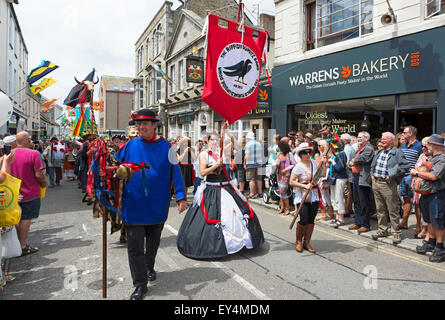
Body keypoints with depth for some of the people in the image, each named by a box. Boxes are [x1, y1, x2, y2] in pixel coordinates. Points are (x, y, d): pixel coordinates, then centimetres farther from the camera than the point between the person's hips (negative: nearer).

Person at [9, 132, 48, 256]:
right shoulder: (33, 154, -17)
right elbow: (39, 174, -19)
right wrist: (44, 183, -1)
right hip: (30, 193, -5)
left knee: (18, 219, 19)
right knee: (26, 219, 4)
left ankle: (19, 244, 30)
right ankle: (23, 247, 12)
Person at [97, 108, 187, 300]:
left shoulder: (165, 147, -4)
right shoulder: (130, 146, -4)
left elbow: (175, 172, -2)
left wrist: (180, 197, -10)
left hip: (157, 205, 1)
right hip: (134, 206, -1)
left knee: (153, 241, 21)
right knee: (135, 246, 1)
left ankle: (149, 267, 47)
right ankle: (140, 285, 15)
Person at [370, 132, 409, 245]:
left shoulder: (397, 153, -5)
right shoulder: (379, 152, 16)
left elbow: (405, 166, -13)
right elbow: (372, 164, 27)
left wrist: (392, 175, -15)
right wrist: (372, 174, 12)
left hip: (388, 184, -7)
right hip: (376, 182, 7)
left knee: (393, 210, -2)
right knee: (380, 209, 13)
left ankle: (396, 233, 8)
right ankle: (382, 230, 24)